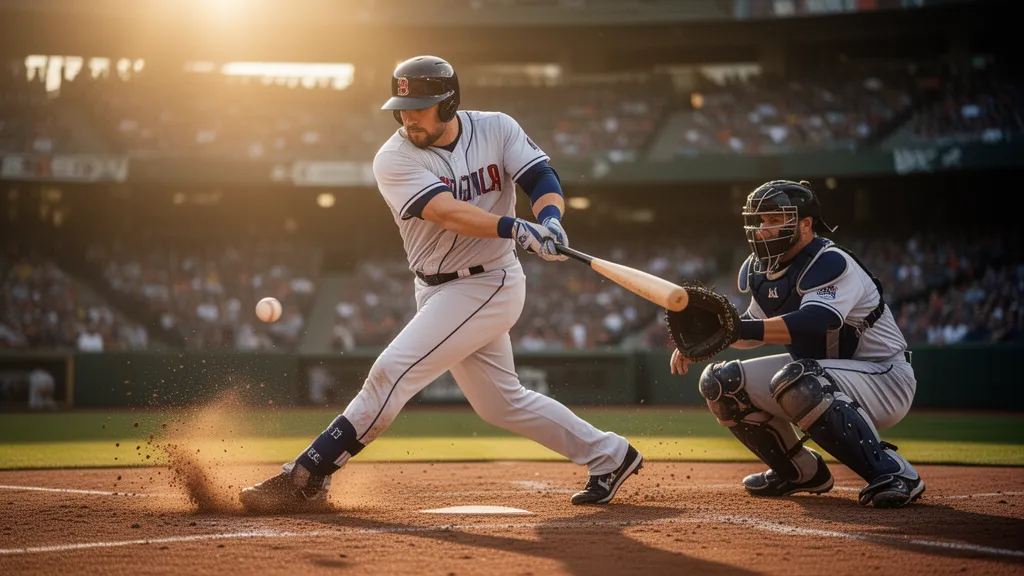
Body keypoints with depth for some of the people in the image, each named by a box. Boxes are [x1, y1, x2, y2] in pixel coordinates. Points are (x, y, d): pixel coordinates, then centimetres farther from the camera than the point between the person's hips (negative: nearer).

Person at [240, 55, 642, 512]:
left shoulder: (496, 129, -5)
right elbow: (448, 213, -23)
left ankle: (305, 479, -9)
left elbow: (543, 180, -10)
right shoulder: (394, 160, -10)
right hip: (436, 292, 4)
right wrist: (515, 229, -39)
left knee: (392, 371, -16)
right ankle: (608, 456, 31)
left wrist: (549, 219, -34)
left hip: (488, 283, -4)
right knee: (500, 402, 14)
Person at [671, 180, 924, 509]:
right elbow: (759, 326, 16)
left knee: (795, 382, -37)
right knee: (721, 381, 1)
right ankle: (800, 472, 15)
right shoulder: (761, 269, 3)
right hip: (818, 372, 9)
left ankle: (891, 472, -28)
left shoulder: (831, 262, -23)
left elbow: (812, 323, -41)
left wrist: (737, 328, -48)